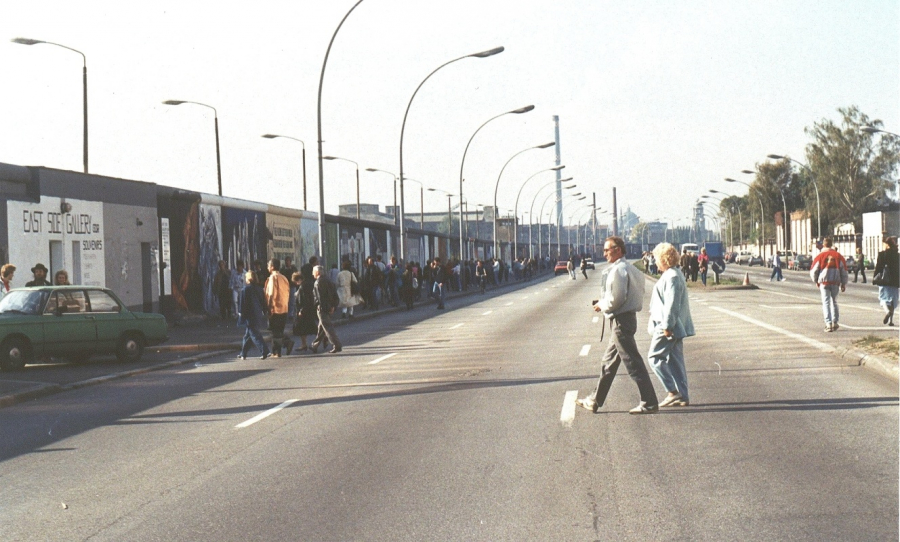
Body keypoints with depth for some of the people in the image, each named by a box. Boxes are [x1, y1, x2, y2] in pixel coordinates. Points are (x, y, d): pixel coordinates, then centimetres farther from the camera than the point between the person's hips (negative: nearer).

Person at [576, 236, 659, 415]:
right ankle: (595, 401, 25)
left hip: (621, 320, -11)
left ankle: (649, 403, -4)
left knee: (633, 363, -7)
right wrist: (604, 304, 14)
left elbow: (616, 298, -22)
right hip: (625, 318, 11)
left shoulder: (618, 269, -16)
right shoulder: (630, 268, 15)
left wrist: (602, 305, -5)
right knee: (609, 361, 16)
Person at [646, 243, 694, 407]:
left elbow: (671, 304, -23)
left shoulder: (671, 276, -17)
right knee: (675, 361, 11)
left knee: (655, 357, -5)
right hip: (674, 326, 10)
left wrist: (667, 326, -23)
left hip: (668, 327, -10)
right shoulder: (673, 274, 16)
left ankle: (673, 392, -6)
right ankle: (682, 397, 13)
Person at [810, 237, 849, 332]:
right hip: (835, 282, 2)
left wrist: (816, 281, 19)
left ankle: (828, 324, -9)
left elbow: (813, 271, 0)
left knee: (826, 303, 0)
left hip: (824, 282, -2)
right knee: (834, 302, 19)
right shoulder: (838, 256, 3)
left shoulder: (819, 256, -4)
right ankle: (834, 323, 23)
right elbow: (844, 271, 7)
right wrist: (843, 284, 17)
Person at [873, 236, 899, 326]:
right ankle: (890, 320, 8)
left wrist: (875, 278, 0)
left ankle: (887, 311, -26)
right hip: (894, 281, 4)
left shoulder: (882, 254, -7)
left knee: (883, 297, 5)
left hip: (884, 280, -4)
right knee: (892, 299, 10)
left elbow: (878, 268, -8)